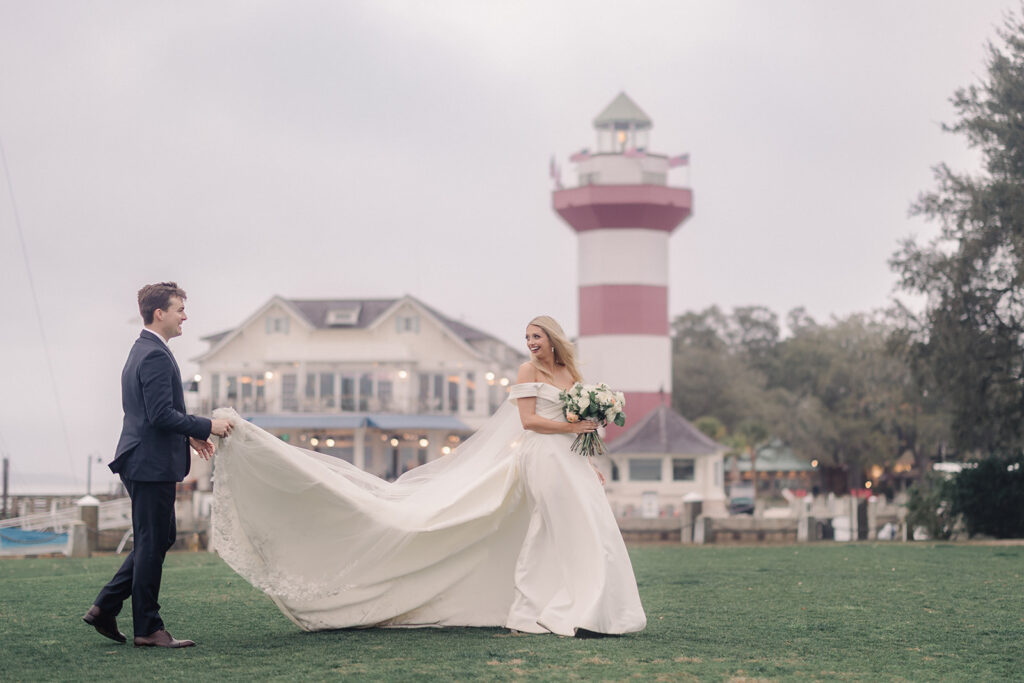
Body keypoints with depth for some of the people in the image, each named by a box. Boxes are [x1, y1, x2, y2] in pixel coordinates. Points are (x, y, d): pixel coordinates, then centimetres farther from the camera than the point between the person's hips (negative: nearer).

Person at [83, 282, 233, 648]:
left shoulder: (143, 351, 17)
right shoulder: (156, 356, -17)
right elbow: (161, 415, -24)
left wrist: (189, 434, 18)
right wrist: (206, 426, -15)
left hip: (146, 463, 10)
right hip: (152, 464, -10)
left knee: (161, 538, 16)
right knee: (152, 543, -3)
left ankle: (105, 607, 16)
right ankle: (148, 628, 4)